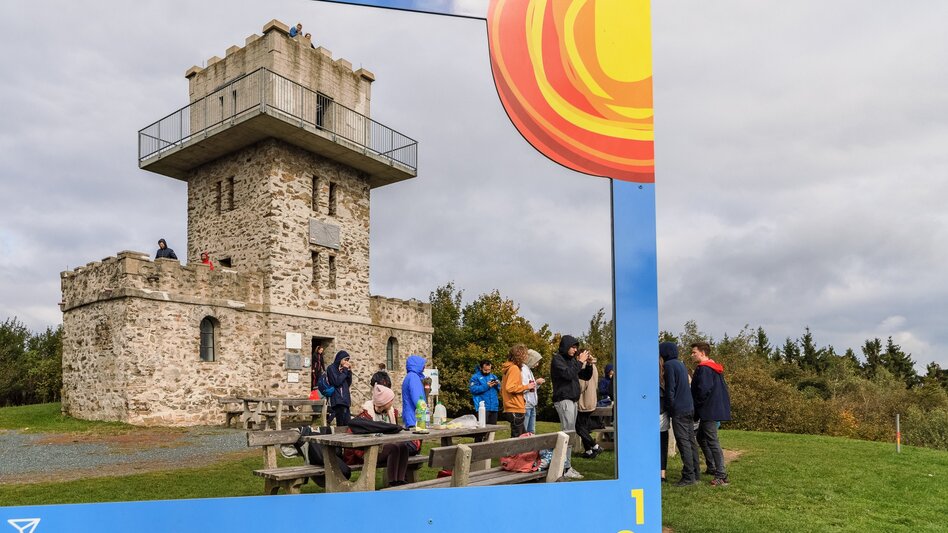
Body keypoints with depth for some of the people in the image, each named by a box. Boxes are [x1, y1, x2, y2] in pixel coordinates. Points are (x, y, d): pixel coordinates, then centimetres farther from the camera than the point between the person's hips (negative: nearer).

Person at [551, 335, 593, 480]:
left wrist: (588, 364, 2)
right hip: (563, 400, -9)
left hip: (572, 400, 9)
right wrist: (580, 362, -14)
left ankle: (567, 466, 11)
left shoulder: (572, 360, 16)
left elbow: (586, 376, 18)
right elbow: (568, 374, -22)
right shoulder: (557, 359, -7)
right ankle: (566, 469, -13)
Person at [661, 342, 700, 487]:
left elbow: (670, 389, -14)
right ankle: (695, 473, 16)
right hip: (689, 408, 9)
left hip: (678, 410, -9)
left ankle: (688, 476, -8)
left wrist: (668, 407, -7)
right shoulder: (680, 364, 17)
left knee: (683, 442, -8)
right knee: (691, 441, 11)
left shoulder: (669, 365, -10)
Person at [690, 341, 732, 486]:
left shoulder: (703, 369, -15)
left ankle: (721, 475, -4)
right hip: (717, 409, 10)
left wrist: (696, 406, -10)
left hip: (709, 411, -10)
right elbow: (723, 388, 22)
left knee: (712, 441, -7)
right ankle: (713, 467, 24)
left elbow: (703, 390, -24)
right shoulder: (715, 368, 17)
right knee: (701, 437, 19)